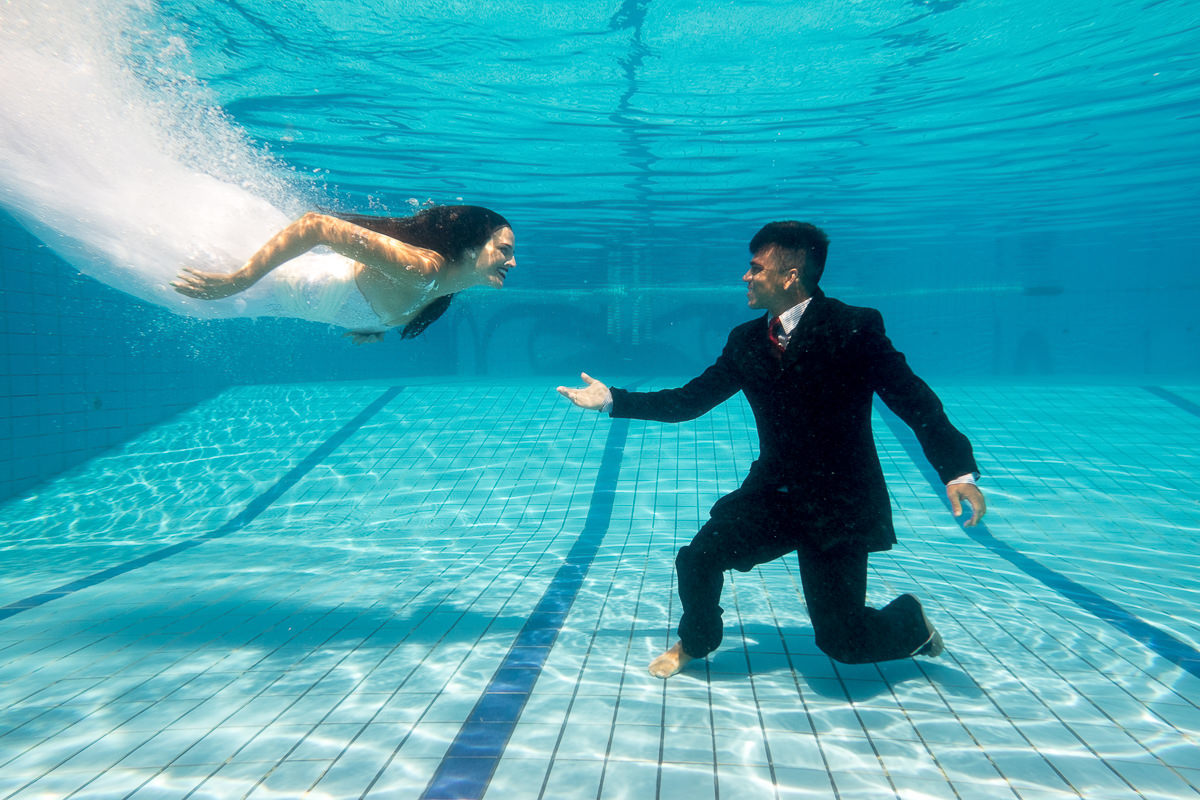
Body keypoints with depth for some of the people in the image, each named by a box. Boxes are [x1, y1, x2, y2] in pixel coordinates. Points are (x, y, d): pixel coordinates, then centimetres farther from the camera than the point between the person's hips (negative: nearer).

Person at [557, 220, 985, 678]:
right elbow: (689, 401, 6)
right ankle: (695, 641, 22)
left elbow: (914, 399, -14)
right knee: (696, 560, -11)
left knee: (840, 640, -4)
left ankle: (910, 622, 31)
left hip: (839, 504, -4)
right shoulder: (746, 340, 4)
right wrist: (612, 400, 3)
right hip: (771, 493, 5)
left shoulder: (855, 327, -12)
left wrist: (958, 470, -26)